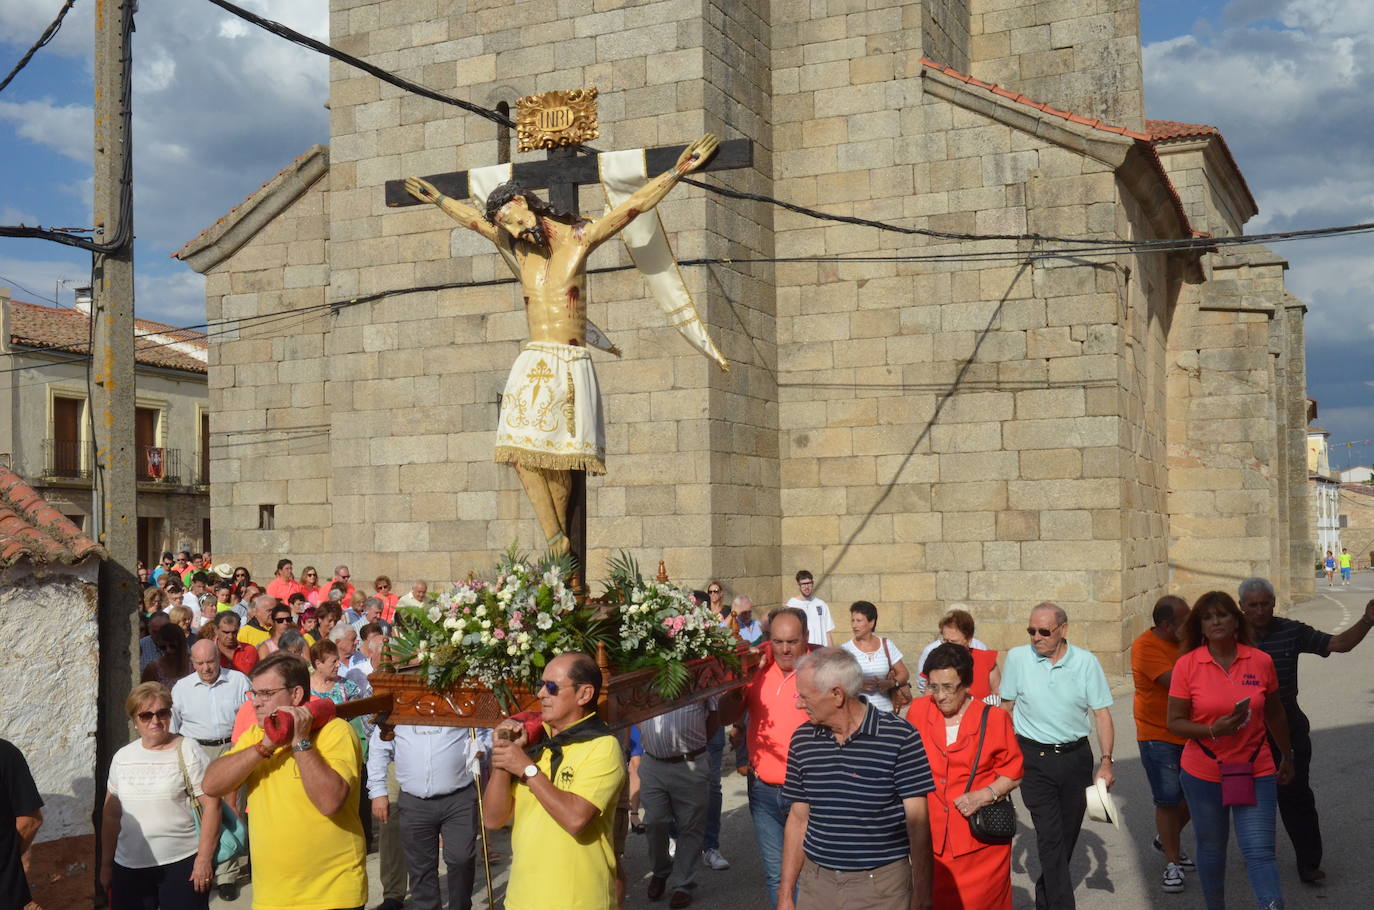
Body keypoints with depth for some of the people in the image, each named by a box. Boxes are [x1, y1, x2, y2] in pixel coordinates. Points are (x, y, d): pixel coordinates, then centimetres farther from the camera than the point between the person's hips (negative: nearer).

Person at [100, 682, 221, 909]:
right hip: (128, 868, 5)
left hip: (182, 864, -4)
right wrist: (106, 864, 15)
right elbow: (111, 815, 16)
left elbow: (211, 805, -10)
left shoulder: (187, 752, -5)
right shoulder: (122, 757, 10)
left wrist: (204, 858, -14)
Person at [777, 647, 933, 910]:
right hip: (817, 882, 4)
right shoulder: (802, 740, 3)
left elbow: (917, 821, -10)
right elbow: (798, 819, 9)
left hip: (882, 885, -4)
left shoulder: (899, 737, -12)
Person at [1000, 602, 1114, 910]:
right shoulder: (1018, 658, -3)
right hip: (1034, 758, -2)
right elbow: (1006, 708, 6)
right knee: (1051, 838, -10)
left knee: (1068, 835, 12)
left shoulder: (1086, 662, -4)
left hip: (1076, 757, 2)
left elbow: (1101, 714, -1)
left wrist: (1106, 761, -9)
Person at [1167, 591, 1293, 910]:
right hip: (1203, 774, 0)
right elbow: (1175, 721, -7)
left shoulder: (1261, 661, -4)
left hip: (1255, 773, 0)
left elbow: (1274, 713, 11)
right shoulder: (1187, 665, -10)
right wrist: (1213, 730, -24)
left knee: (1260, 851, -8)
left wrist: (1286, 756, 23)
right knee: (1211, 848, 14)